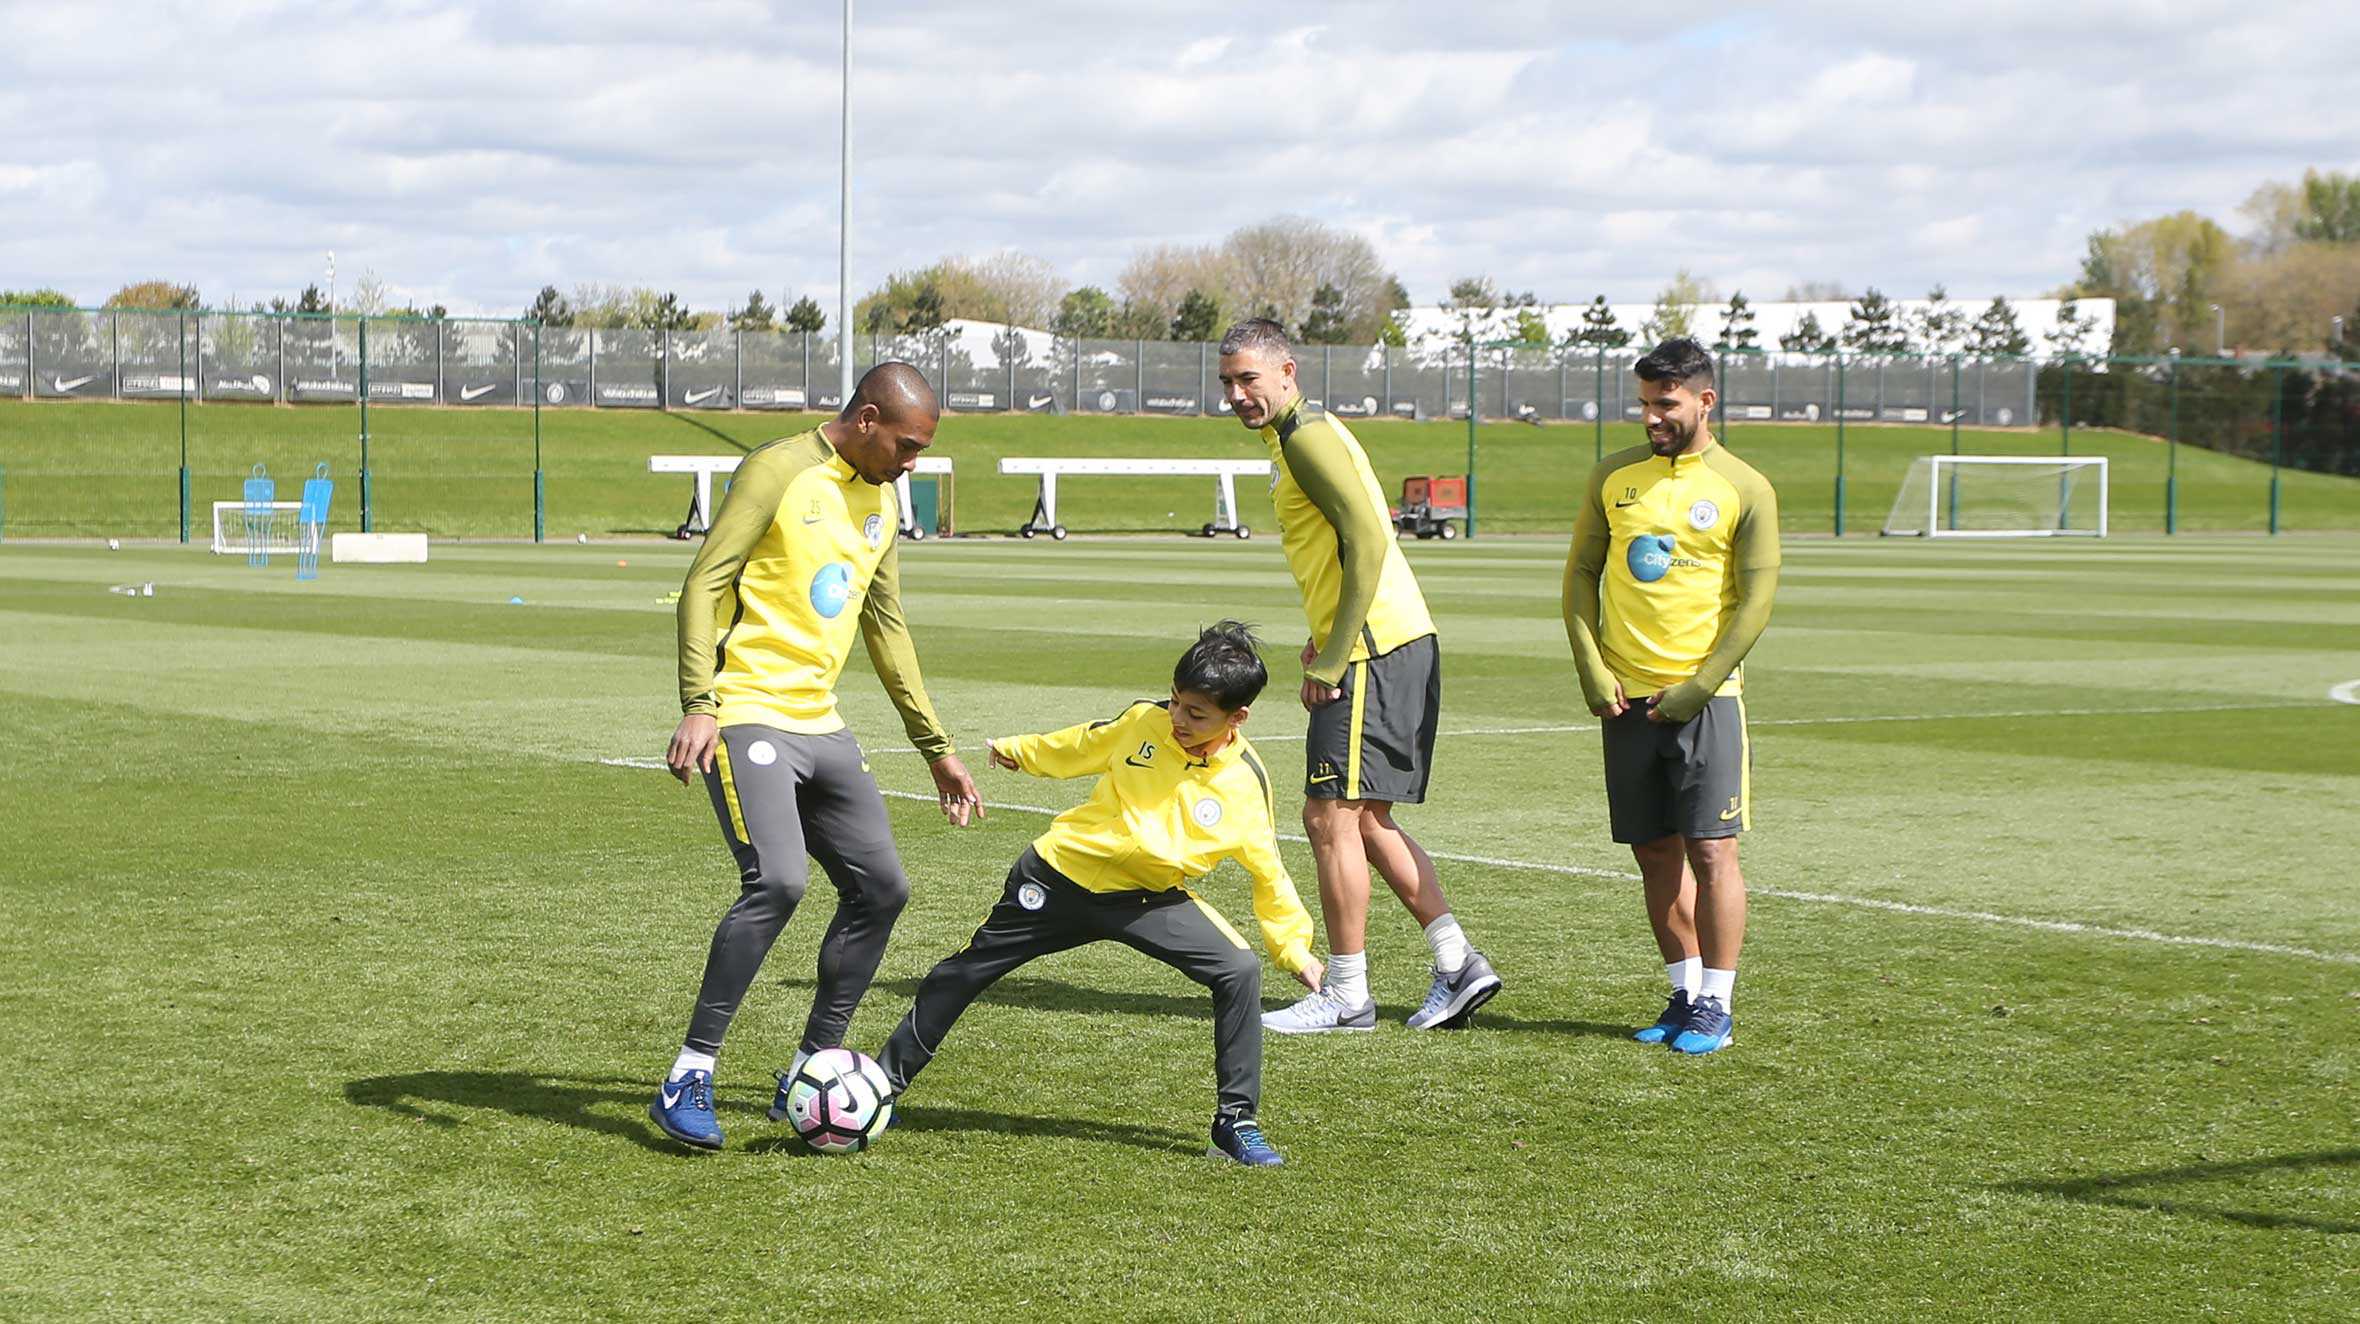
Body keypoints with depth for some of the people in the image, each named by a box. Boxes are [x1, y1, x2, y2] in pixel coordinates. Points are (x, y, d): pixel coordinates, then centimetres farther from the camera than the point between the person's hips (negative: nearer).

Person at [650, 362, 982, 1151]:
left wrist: (935, 748, 24)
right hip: (748, 719, -9)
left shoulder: (879, 501, 16)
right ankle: (687, 1082, -14)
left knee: (881, 888, 5)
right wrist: (698, 706, -25)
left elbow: (886, 627, 23)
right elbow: (703, 585, -14)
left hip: (820, 724, 9)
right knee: (778, 882, -23)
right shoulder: (778, 473, -10)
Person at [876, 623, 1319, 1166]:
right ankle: (885, 1083, 26)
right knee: (966, 971, 7)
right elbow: (1082, 747, 9)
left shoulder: (1248, 784, -14)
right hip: (1058, 876, 0)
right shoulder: (1143, 721, -13)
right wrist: (1021, 752, 23)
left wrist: (1294, 945, 3)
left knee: (1240, 972, -19)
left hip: (1150, 898, 0)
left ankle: (1237, 1121, -8)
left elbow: (1267, 871, 0)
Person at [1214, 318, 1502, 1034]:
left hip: (1376, 649, -10)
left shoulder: (1308, 437, -12)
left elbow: (1367, 541, -21)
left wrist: (1333, 660, -19)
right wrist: (1323, 641, 15)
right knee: (1364, 819, 14)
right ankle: (1458, 965, 14)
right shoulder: (1293, 437, 19)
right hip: (1399, 645, 10)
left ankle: (1346, 996, 0)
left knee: (1331, 817, -6)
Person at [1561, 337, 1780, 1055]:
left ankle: (1716, 1007, 1)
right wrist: (1592, 671, -1)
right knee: (1656, 853, 8)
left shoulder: (1745, 490, -3)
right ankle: (1684, 995, 19)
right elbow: (1581, 574, 11)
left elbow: (1756, 600, -5)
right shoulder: (1614, 476, 8)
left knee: (1711, 850, -7)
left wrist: (1697, 688, -11)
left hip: (1706, 695, -4)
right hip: (1626, 697, 4)